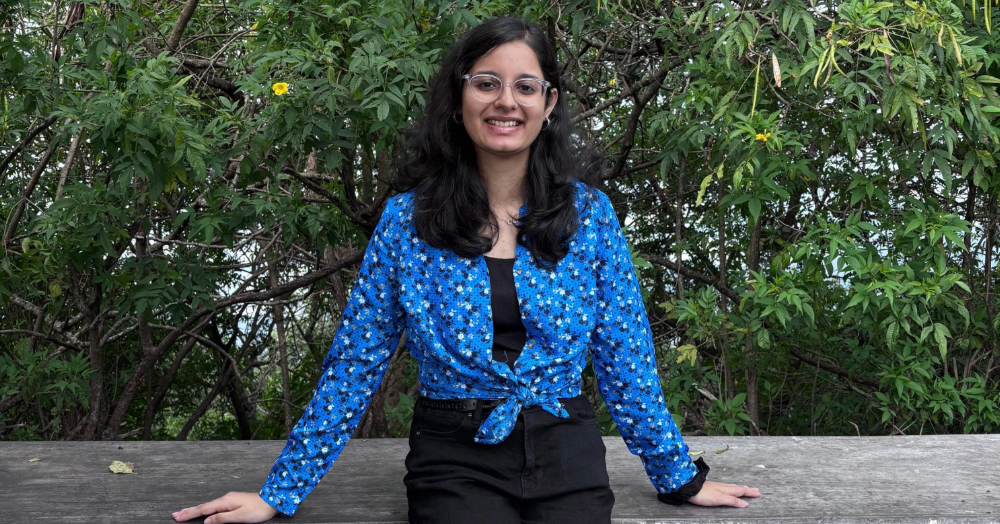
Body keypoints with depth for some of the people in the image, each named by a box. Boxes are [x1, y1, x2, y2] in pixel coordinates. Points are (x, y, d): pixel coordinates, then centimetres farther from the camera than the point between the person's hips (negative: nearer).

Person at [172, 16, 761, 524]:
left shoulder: (590, 213, 2)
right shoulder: (406, 219, 0)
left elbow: (626, 359, 7)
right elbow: (355, 362, 3)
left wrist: (680, 475, 8)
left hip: (568, 460, 1)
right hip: (456, 463, -1)